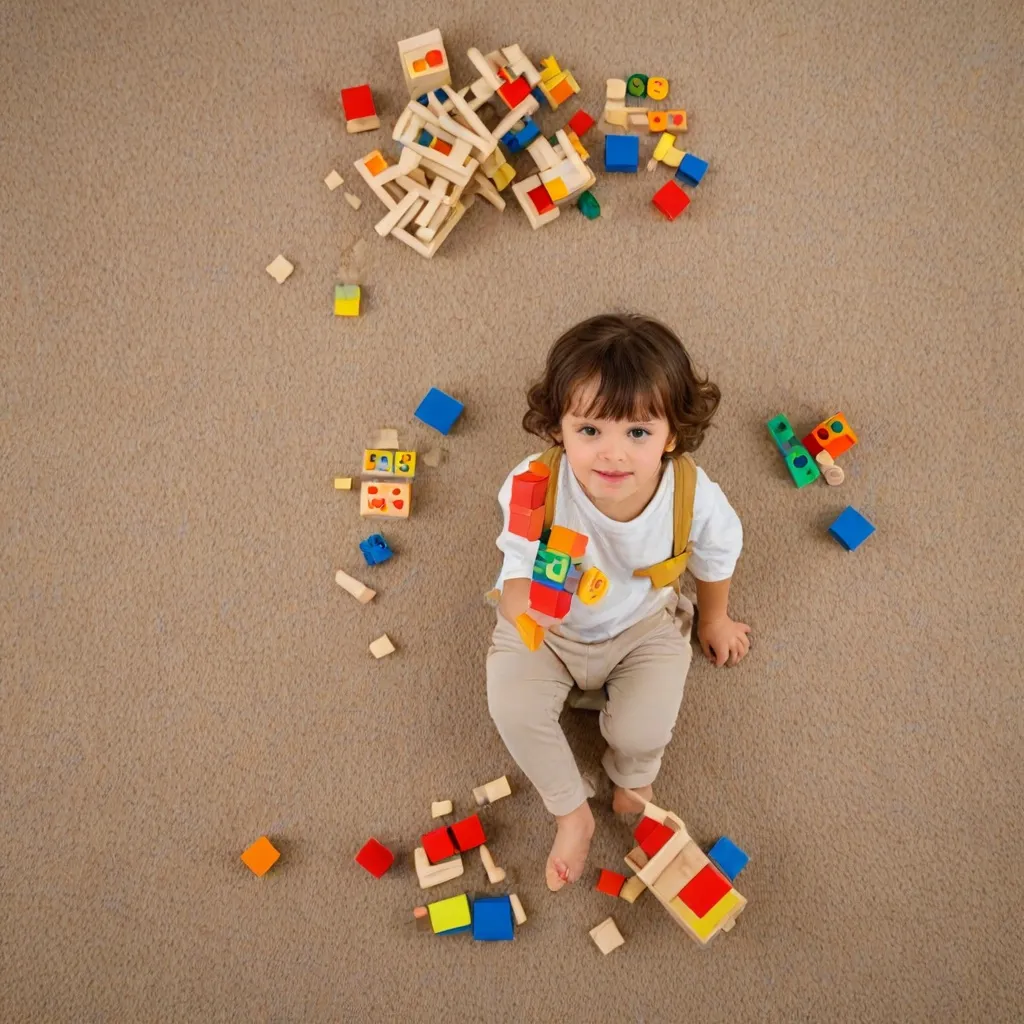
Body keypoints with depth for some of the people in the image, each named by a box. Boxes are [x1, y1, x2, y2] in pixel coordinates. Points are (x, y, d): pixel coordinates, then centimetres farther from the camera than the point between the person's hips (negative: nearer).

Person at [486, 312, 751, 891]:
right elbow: (516, 575, -27)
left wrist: (715, 618, 16)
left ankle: (634, 778, 25)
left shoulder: (694, 497, -29)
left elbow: (717, 554, -4)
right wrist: (524, 600, -54)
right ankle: (573, 813, 10)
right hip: (546, 627, 0)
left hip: (642, 625, 0)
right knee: (513, 709, -20)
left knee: (642, 732, -17)